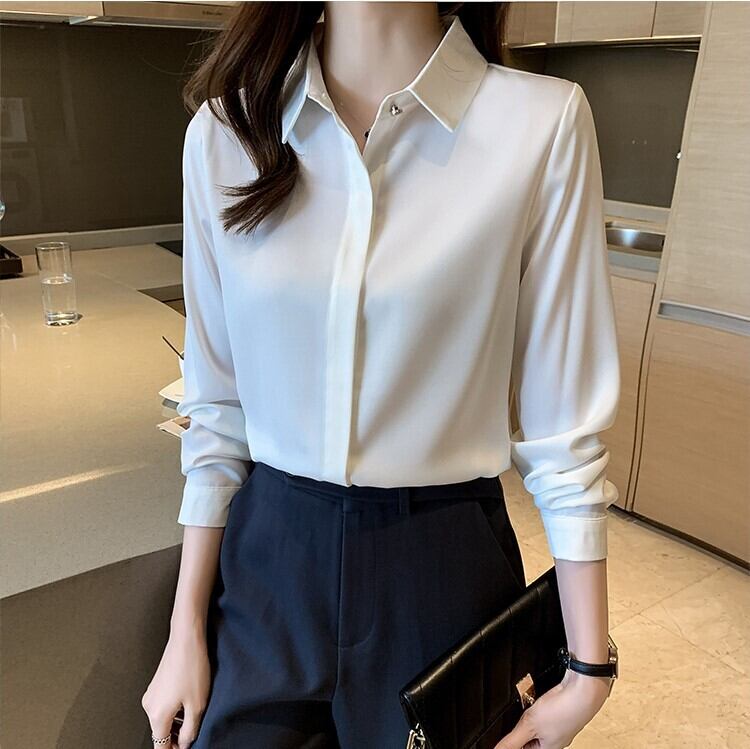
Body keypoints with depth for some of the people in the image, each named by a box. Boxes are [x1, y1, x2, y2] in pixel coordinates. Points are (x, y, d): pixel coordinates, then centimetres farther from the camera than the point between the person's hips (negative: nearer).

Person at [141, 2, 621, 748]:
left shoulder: (542, 123, -12)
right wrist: (185, 633, 5)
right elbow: (218, 404, 0)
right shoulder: (224, 129, -4)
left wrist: (587, 669, -3)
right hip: (268, 562, 2)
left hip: (442, 567, -1)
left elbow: (562, 417, -8)